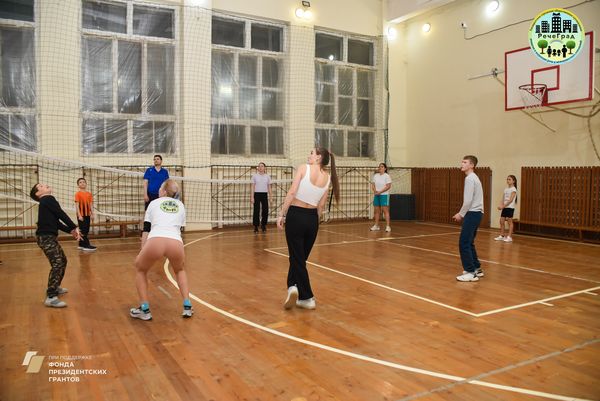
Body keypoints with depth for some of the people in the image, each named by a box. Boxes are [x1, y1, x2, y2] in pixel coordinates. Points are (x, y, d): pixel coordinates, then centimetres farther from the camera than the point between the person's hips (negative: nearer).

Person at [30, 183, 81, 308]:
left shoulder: (46, 201, 22)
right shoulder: (48, 199, -7)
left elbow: (56, 222, 18)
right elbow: (61, 215, -12)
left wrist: (70, 230, 9)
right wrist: (75, 227, -6)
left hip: (49, 237, 10)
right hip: (46, 237, -10)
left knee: (62, 260, 21)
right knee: (57, 264, -16)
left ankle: (54, 287, 36)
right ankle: (51, 297, -18)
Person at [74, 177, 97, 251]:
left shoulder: (89, 194, 9)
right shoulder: (78, 194, -5)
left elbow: (90, 205, 10)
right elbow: (77, 205, -9)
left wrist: (92, 214, 5)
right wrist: (79, 215, -16)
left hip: (87, 215, 6)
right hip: (81, 215, -6)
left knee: (86, 230, 9)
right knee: (83, 230, -4)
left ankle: (81, 245, 19)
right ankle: (87, 245, -6)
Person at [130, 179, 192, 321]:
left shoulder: (154, 203, 25)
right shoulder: (180, 205, 29)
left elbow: (146, 229, 20)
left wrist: (142, 251, 20)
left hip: (155, 241, -2)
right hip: (176, 243, 2)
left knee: (140, 269, 30)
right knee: (179, 270, 35)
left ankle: (144, 310, 25)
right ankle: (187, 307, 24)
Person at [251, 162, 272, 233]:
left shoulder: (267, 176, 6)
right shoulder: (254, 176, 2)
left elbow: (269, 187, 9)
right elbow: (253, 187, 2)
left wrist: (270, 196, 3)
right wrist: (252, 197, -5)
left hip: (264, 195, 2)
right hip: (257, 194, -2)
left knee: (265, 211, 0)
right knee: (256, 211, -2)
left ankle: (263, 225, 17)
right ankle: (256, 226, 6)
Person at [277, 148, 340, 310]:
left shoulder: (303, 168, -7)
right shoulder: (327, 178, 6)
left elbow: (292, 192, -14)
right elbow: (321, 206, 6)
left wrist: (282, 214, -10)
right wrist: (314, 222, 16)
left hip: (296, 215, -4)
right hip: (312, 218, 5)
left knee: (297, 258, 5)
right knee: (300, 257, 20)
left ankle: (307, 298, 5)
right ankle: (293, 287, 14)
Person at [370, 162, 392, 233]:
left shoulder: (387, 176, -6)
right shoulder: (375, 175, 12)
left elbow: (388, 186, -14)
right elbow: (373, 185, 10)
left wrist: (380, 192, -19)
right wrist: (375, 190, -10)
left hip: (384, 195, -6)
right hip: (376, 195, 6)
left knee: (385, 211, -8)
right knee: (377, 211, 8)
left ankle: (388, 226, -8)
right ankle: (376, 226, 15)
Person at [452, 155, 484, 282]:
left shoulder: (470, 178, -13)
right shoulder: (473, 178, 18)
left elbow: (468, 200, -19)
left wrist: (461, 214, -8)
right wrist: (462, 213, 15)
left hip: (472, 214, -10)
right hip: (475, 213, 10)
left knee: (464, 243, -8)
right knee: (469, 243, 16)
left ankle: (470, 272, -6)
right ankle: (477, 269, 23)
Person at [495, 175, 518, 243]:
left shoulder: (513, 189, -7)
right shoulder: (506, 189, 14)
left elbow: (510, 200, -15)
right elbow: (503, 199, 10)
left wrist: (503, 206, -20)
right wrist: (500, 205, -8)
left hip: (510, 207, -7)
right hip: (504, 207, 7)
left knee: (509, 222, -3)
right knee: (501, 221, 4)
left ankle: (509, 237, 1)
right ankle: (502, 236, 12)